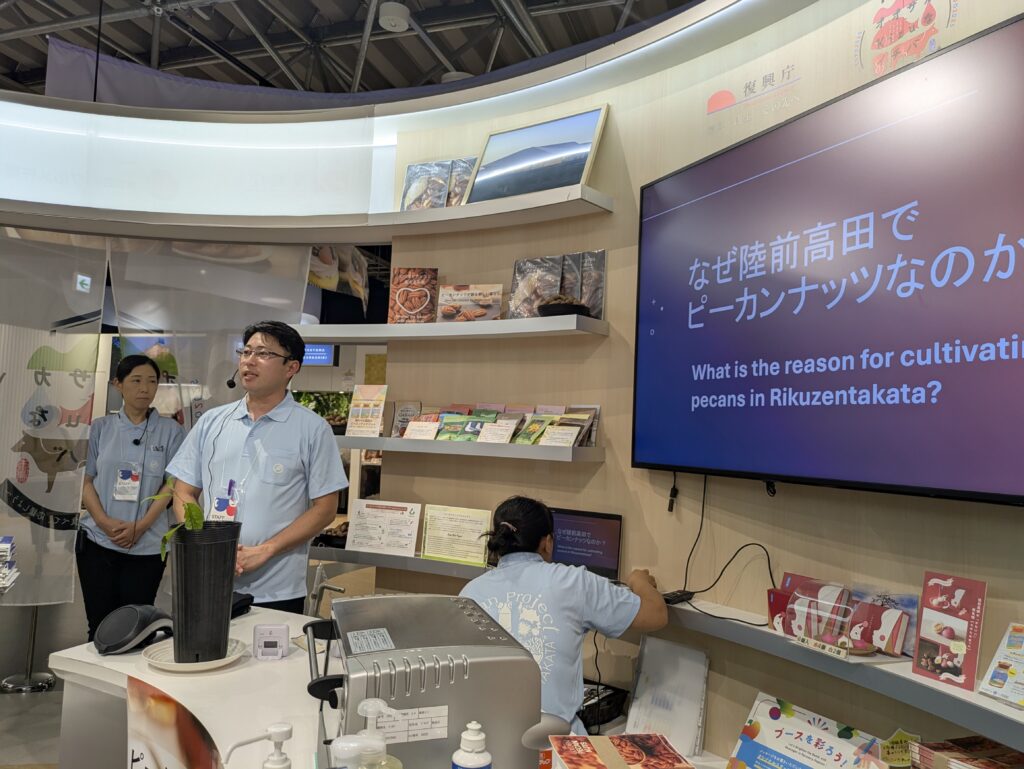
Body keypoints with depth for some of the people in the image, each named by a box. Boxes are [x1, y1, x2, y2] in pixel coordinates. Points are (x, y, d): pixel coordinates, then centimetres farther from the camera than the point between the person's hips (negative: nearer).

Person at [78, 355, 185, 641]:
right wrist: (105, 522, -11)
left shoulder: (170, 430, 1)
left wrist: (140, 526, -15)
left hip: (146, 546, -1)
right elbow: (88, 482, 5)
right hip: (97, 541, 2)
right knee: (100, 625, 7)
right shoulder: (101, 428, 6)